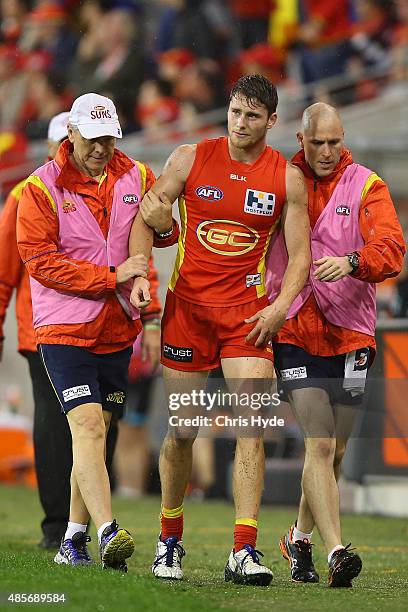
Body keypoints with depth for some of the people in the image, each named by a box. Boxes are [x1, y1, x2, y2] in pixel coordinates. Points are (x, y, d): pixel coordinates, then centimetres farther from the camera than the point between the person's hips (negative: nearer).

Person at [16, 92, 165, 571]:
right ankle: (108, 533, -29)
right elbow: (40, 262, -11)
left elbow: (148, 239, 14)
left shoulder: (137, 179, 6)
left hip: (117, 329, 5)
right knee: (87, 426, -18)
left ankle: (74, 542, 18)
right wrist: (112, 277, -15)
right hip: (64, 329, -5)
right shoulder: (42, 188, -6)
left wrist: (143, 283, -8)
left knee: (96, 433, 9)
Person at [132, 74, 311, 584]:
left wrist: (280, 307, -12)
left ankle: (243, 552, -15)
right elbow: (146, 218, 8)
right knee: (181, 431, 6)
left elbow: (299, 253, 3)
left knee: (252, 426, -14)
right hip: (186, 306, 1)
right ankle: (169, 540, 25)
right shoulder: (190, 159, 1)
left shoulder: (287, 178, 1)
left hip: (246, 312, 0)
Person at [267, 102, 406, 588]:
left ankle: (300, 539, 31)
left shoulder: (366, 187, 2)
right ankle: (336, 552, -20)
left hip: (349, 333, 2)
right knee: (320, 444, -14)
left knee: (335, 450, 11)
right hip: (294, 333, -2)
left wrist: (351, 261, -31)